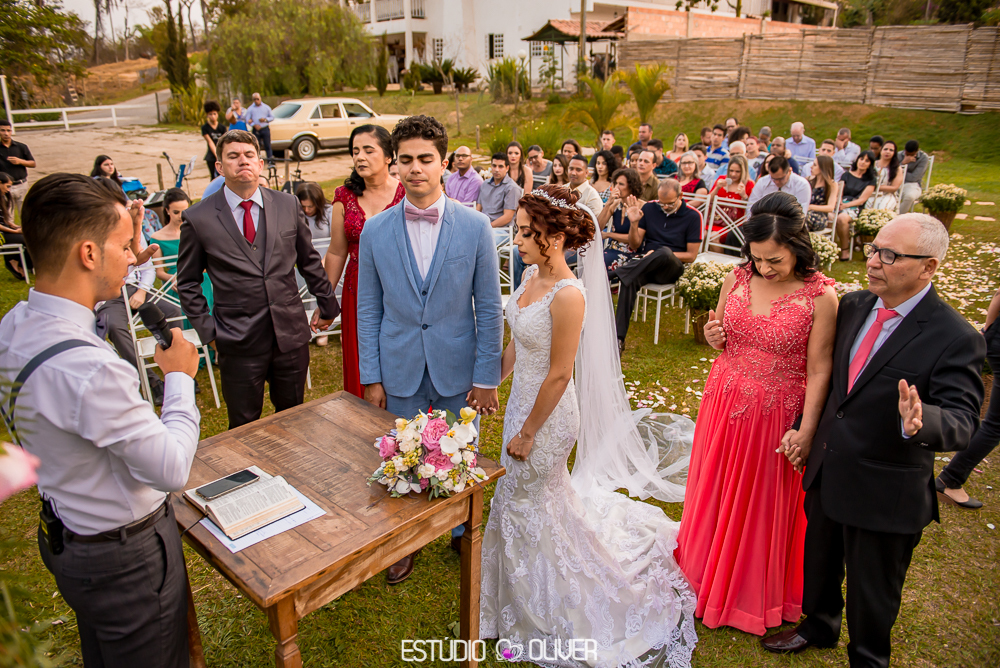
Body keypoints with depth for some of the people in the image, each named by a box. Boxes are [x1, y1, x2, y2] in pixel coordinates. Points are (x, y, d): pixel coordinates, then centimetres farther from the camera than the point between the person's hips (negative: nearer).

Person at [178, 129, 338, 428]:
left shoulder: (288, 205, 4)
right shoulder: (198, 218, -3)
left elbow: (309, 260, 14)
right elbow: (187, 282, 5)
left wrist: (327, 304, 17)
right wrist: (207, 330, -1)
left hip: (291, 335, 2)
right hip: (238, 344, -2)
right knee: (244, 426, 10)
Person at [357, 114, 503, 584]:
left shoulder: (475, 227, -7)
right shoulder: (375, 232, -3)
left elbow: (489, 307, -4)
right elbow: (368, 311, 2)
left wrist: (487, 376, -6)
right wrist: (371, 377, 0)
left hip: (458, 369, -1)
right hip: (400, 371, 1)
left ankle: (463, 532, 42)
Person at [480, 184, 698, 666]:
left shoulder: (568, 295, -28)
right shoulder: (532, 275, -2)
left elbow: (559, 375, -23)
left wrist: (527, 434, -15)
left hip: (549, 415, -7)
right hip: (523, 401, 7)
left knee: (526, 507, 13)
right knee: (545, 495, 26)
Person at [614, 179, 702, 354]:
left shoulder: (692, 216, 0)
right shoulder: (649, 208, 7)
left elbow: (691, 255, -1)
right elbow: (634, 245, 7)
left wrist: (662, 255, -14)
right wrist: (634, 223, -11)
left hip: (672, 267, -2)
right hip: (644, 263, 2)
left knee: (664, 252, -40)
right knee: (630, 281, -34)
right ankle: (618, 338, -38)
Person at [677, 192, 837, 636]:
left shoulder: (821, 296, -16)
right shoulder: (738, 278, -3)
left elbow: (818, 371, -14)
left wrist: (806, 432, -18)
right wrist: (712, 337, -12)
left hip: (776, 415, -4)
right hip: (724, 404, 4)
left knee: (761, 504, 14)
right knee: (714, 492, 19)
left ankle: (752, 593, 40)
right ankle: (706, 573, 46)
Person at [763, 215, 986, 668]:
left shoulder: (954, 339, -20)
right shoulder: (853, 306, -2)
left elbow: (962, 424, -26)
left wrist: (920, 422, -47)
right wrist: (807, 429, 6)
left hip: (885, 493, -6)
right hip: (827, 473, 6)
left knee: (872, 591, 17)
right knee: (820, 562, 28)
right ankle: (818, 627, 55)